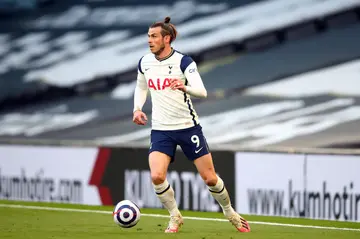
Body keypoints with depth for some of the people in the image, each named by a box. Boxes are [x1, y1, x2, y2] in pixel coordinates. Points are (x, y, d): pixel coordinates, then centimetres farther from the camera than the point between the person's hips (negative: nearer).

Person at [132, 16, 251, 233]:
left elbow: (202, 92, -22)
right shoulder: (144, 63, 2)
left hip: (188, 126, -3)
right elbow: (141, 87, 22)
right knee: (157, 176, -19)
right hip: (161, 130, 3)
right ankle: (175, 217, 4)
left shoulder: (183, 61, -12)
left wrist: (185, 87, -43)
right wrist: (137, 109, 4)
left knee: (210, 178, 1)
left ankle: (231, 214, 27)